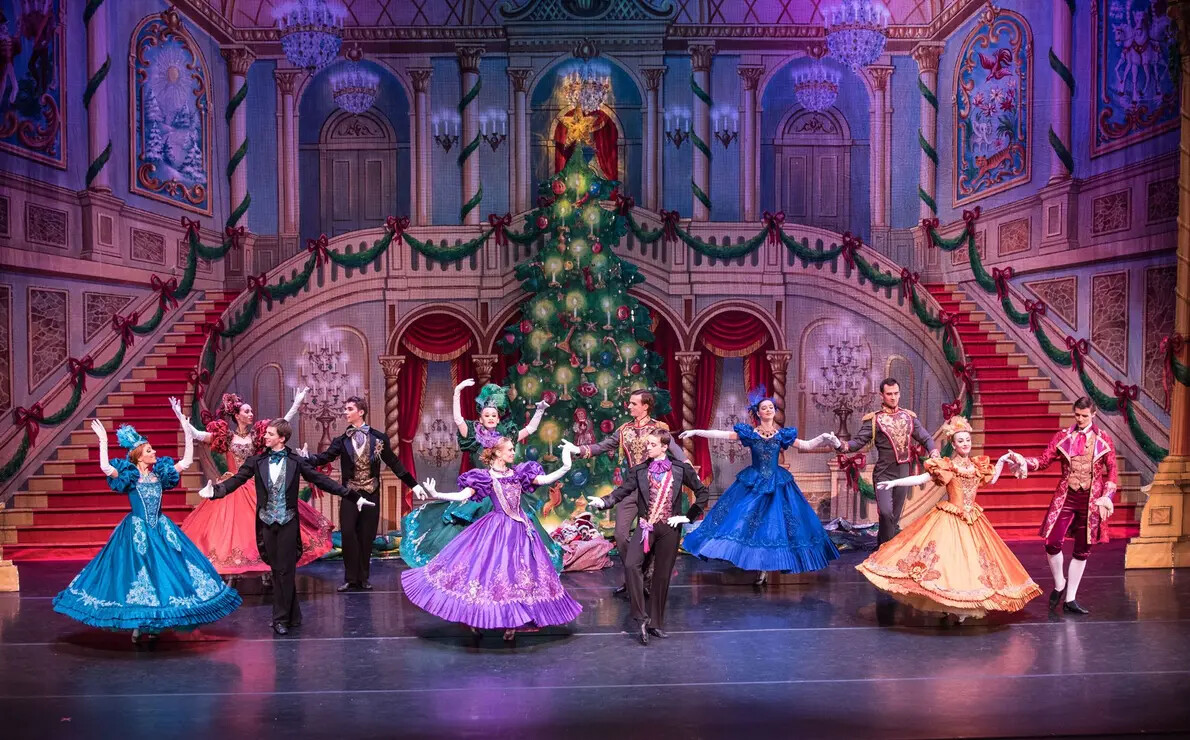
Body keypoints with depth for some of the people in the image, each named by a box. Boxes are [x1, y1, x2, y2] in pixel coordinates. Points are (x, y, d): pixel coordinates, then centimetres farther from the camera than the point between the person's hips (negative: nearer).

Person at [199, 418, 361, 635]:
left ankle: (281, 618, 6)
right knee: (277, 570, 9)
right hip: (267, 522, 3)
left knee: (285, 570, -2)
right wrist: (214, 490, -25)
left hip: (288, 522, -2)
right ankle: (292, 615, 20)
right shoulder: (257, 461, 3)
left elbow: (321, 480, -3)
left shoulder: (296, 461, -3)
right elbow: (236, 480, -5)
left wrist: (354, 497, -7)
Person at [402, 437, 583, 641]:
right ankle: (476, 618, 8)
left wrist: (566, 467, -6)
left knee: (518, 573, 5)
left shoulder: (518, 473, 8)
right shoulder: (486, 476, -5)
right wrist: (436, 495, -22)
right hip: (497, 529, -5)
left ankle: (512, 623, 14)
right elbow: (463, 496, -10)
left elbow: (545, 480, 4)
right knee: (489, 567, -6)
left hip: (519, 528, 5)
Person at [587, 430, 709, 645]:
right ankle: (641, 617, -13)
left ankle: (656, 623, 18)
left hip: (669, 528, 0)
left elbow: (702, 492, 8)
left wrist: (689, 516, 1)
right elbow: (621, 492, -4)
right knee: (631, 565, -21)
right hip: (646, 526, 0)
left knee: (662, 576, 5)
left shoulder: (681, 469, 3)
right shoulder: (639, 471, 5)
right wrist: (602, 502, -23)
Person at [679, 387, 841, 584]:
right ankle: (760, 567, 6)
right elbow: (721, 434, -3)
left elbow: (806, 445, 5)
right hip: (753, 482, -1)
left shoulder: (782, 434, 2)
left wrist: (823, 439, -12)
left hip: (777, 483, 1)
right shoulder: (748, 432, -1)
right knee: (747, 521, -6)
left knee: (774, 523, -1)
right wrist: (696, 432, -8)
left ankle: (765, 568, 8)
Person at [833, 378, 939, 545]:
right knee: (886, 512, -19)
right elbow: (859, 442, -9)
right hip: (883, 473, -4)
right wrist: (841, 445, -30)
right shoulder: (873, 419, -3)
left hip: (903, 472, 4)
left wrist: (933, 451, -11)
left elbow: (925, 437, 11)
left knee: (895, 516, 10)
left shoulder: (909, 417, 9)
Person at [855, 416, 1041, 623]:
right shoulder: (946, 466, -7)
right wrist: (894, 483, -20)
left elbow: (992, 480, 27)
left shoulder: (978, 465, 8)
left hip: (971, 521, 5)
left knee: (969, 559, 4)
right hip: (949, 520, -5)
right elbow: (919, 479, -11)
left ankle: (961, 606, 12)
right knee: (948, 557, -8)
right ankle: (948, 606, 2)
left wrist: (1002, 461, 17)